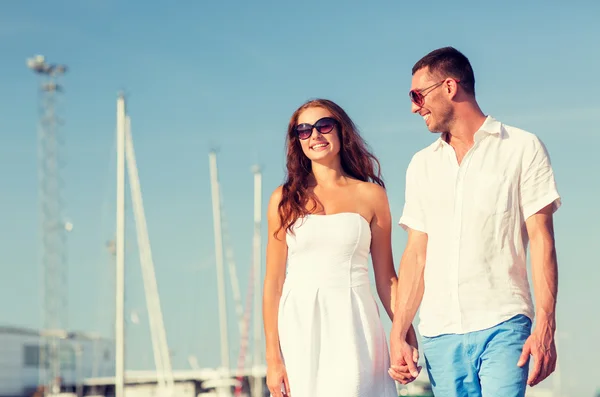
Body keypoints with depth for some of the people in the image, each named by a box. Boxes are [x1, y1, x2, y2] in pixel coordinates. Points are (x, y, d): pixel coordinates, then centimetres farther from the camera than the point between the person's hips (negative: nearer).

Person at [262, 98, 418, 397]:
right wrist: (273, 358, -1)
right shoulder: (285, 199, 8)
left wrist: (407, 336, -3)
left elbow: (386, 278, 9)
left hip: (352, 324, 0)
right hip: (299, 324, 0)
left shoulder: (370, 195, 7)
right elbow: (273, 282, 5)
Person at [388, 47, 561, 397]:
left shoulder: (522, 148, 4)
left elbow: (541, 239, -1)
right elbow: (417, 253, 15)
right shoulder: (422, 165, 17)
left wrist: (545, 327, -12)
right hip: (439, 334, 4)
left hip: (502, 327, -4)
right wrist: (398, 334, 6)